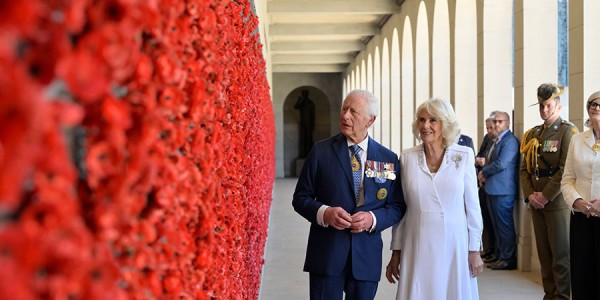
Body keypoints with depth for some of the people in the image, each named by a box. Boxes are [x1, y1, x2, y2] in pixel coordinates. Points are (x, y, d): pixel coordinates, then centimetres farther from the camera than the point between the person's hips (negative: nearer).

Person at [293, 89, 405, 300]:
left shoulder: (388, 159, 5)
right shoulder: (321, 151, 0)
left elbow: (397, 206, 7)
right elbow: (300, 198, 2)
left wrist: (373, 219, -12)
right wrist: (324, 213, -17)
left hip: (366, 257, 2)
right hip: (326, 254, -2)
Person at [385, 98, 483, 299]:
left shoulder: (464, 156, -2)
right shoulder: (407, 158, 0)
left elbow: (472, 205, 2)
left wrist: (475, 250, 1)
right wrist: (396, 252, 6)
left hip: (454, 247, 0)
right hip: (417, 248, 1)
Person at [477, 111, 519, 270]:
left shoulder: (510, 141, -13)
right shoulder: (498, 140, 18)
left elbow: (501, 164, -20)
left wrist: (484, 172, -6)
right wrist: (485, 173, 3)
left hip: (503, 190, -9)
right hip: (493, 189, 9)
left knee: (505, 225, -3)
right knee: (498, 225, 14)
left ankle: (508, 259, 4)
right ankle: (500, 256, 21)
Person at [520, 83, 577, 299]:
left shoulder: (567, 131, -6)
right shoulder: (533, 134, 14)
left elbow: (566, 170, -14)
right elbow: (525, 168, 11)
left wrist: (545, 196, -15)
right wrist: (530, 195, -4)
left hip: (557, 202, -6)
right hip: (536, 203, 6)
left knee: (561, 253, 0)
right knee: (544, 253, 11)